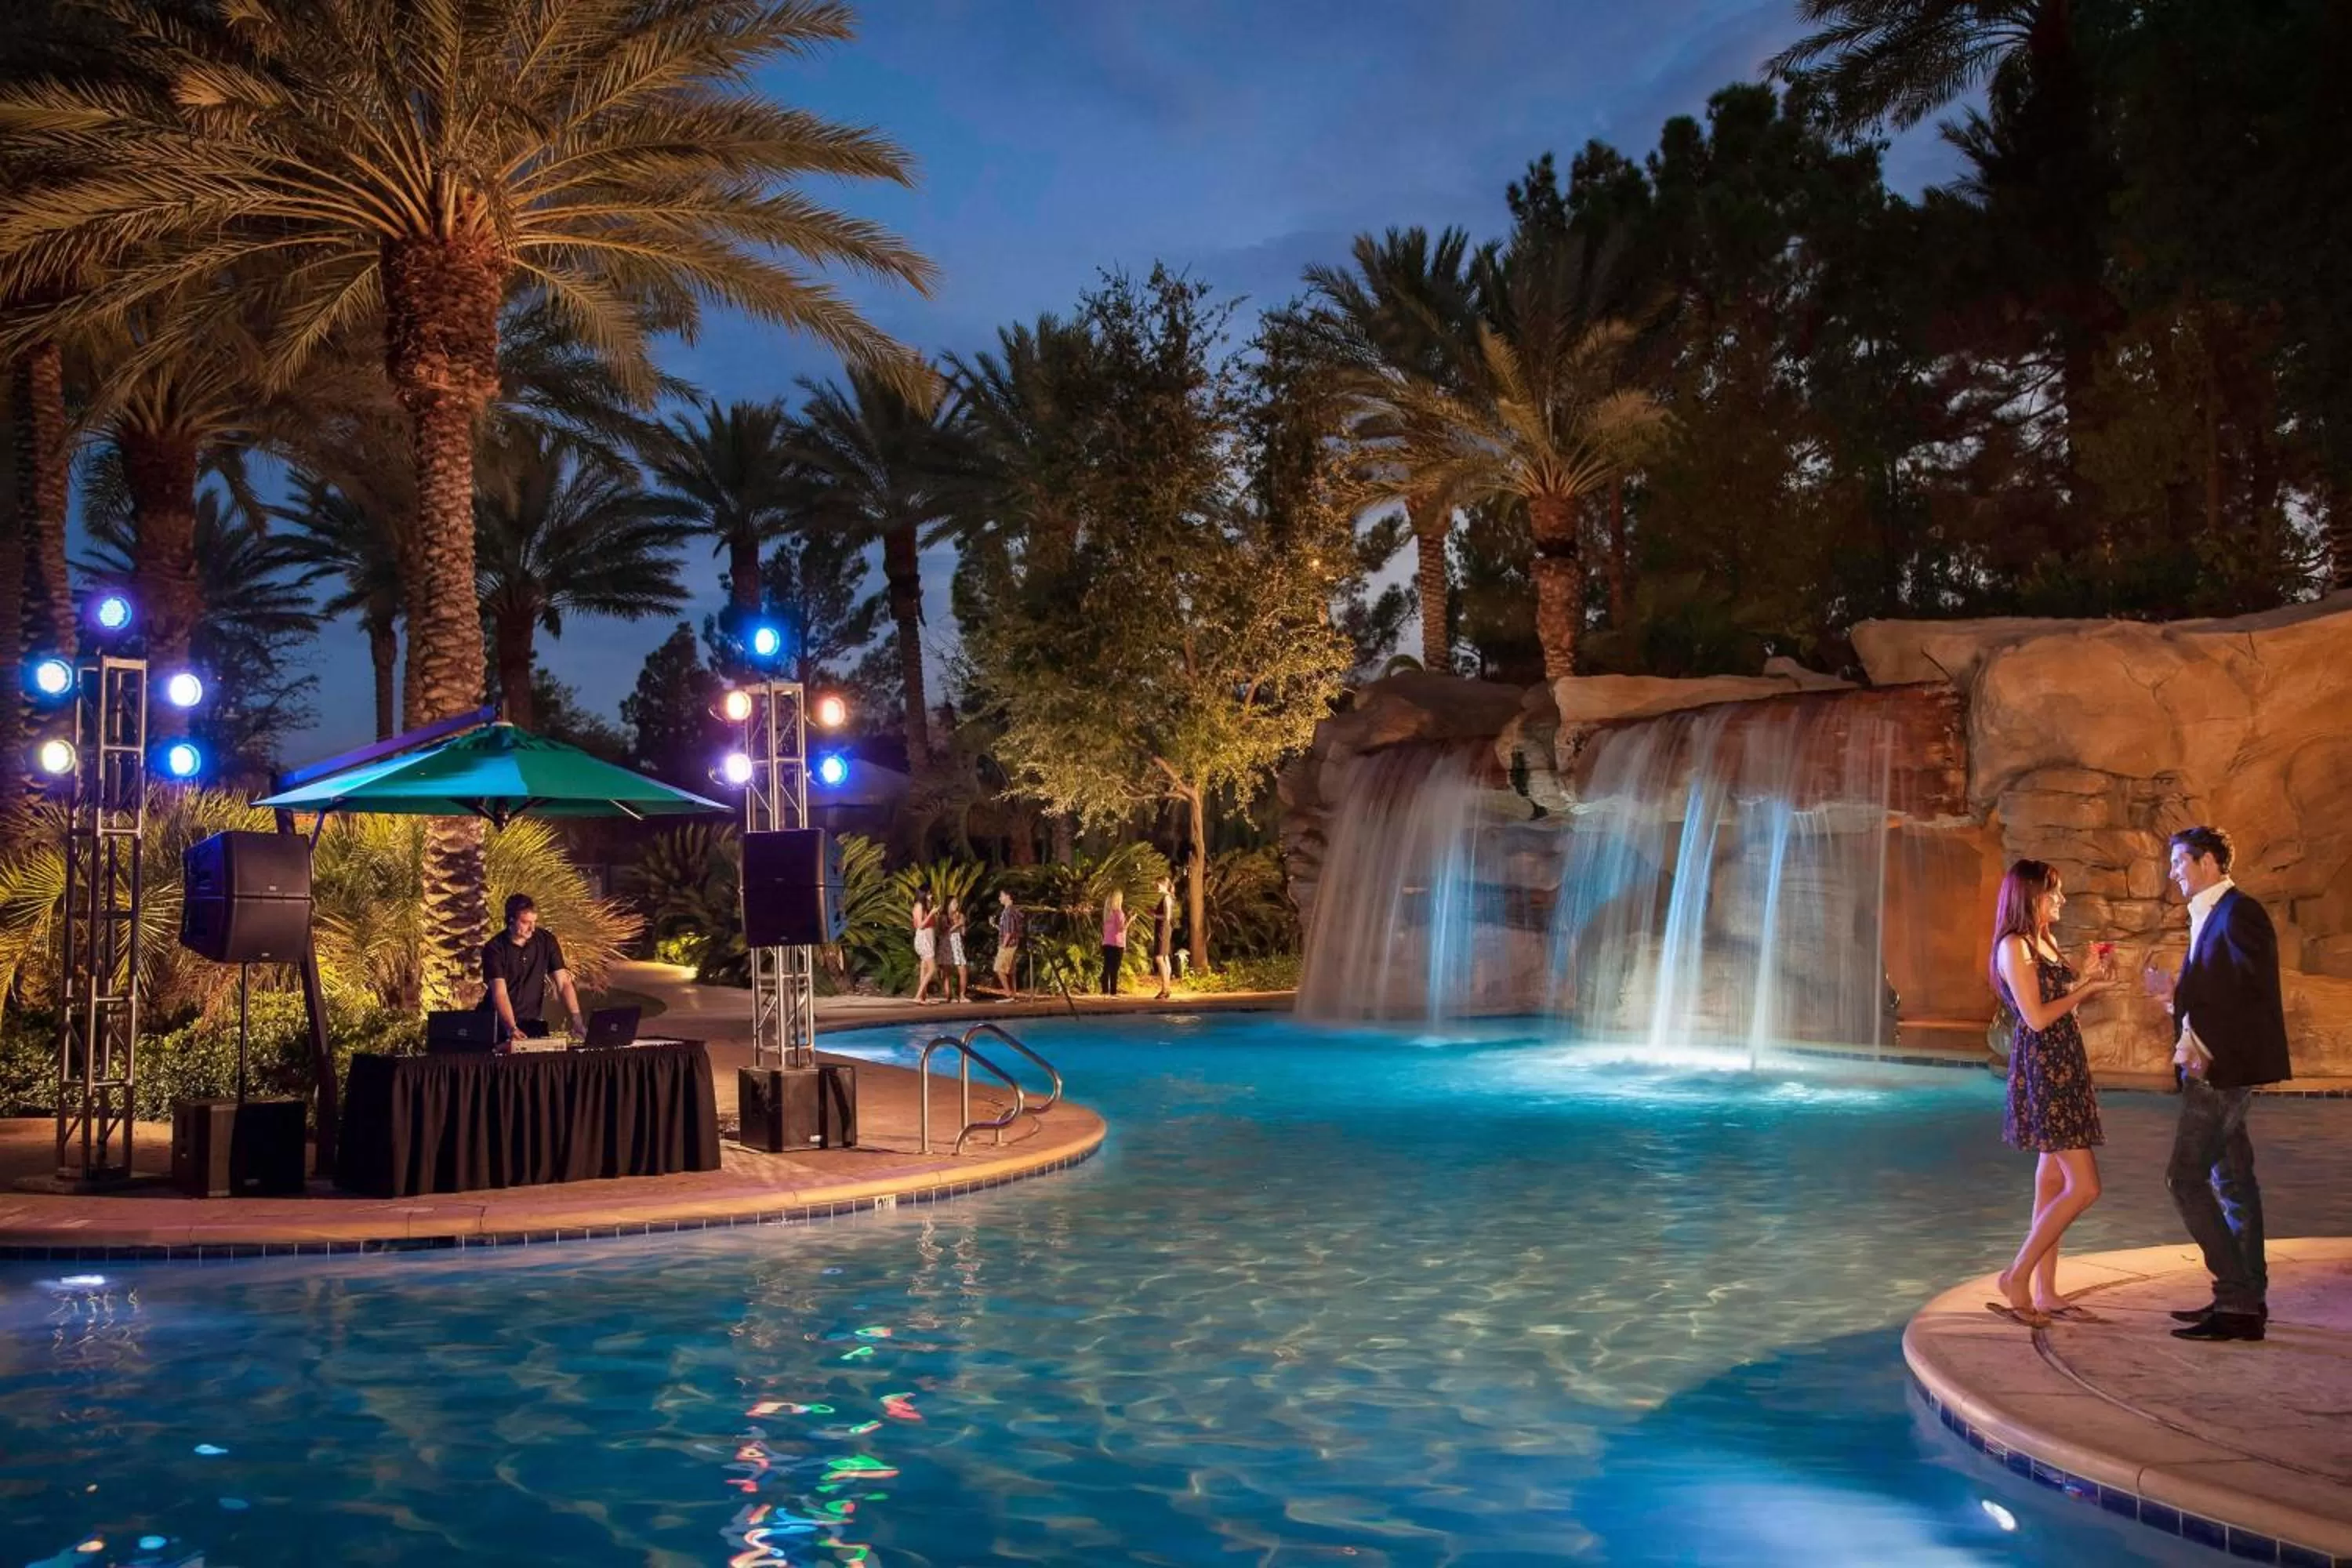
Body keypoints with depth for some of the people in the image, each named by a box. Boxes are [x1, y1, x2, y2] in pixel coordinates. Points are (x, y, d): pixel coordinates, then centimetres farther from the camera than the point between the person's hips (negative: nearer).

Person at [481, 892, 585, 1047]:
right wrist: (512, 1029, -34)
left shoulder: (547, 941, -3)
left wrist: (576, 1020, -18)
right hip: (500, 1024, -2)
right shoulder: (494, 948, -11)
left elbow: (563, 984, -5)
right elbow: (500, 993, -19)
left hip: (533, 1023, 2)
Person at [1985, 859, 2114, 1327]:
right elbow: (2037, 1018, -18)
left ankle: (2045, 1293, 14)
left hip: (2064, 1070, 10)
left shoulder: (2046, 943, 15)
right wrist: (2085, 990, -10)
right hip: (2040, 1073, -10)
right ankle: (2018, 1276, -4)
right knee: (2084, 1186, -11)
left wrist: (2088, 979, 7)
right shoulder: (2014, 947, -12)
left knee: (2053, 1183, 10)